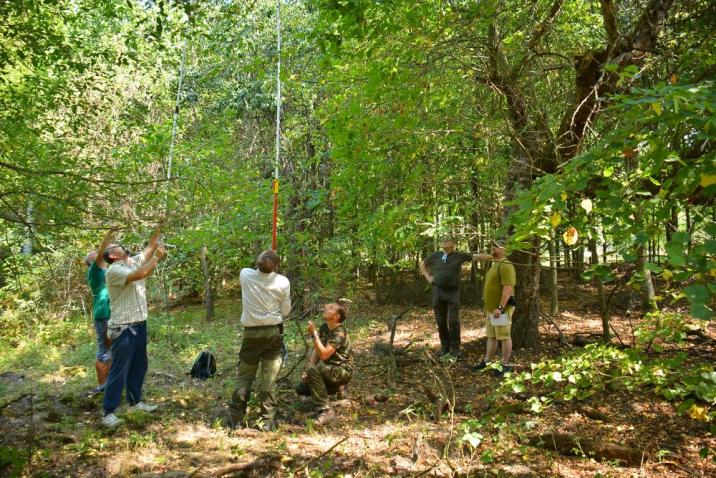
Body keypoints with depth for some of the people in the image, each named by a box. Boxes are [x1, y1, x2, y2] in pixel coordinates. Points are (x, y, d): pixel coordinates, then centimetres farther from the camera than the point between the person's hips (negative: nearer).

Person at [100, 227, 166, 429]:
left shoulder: (134, 262, 10)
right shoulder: (113, 271, -15)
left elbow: (150, 246, 11)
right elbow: (139, 275, -29)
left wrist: (158, 229, 2)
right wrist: (157, 257, -20)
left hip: (139, 324, 9)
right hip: (123, 328, -8)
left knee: (139, 366, 18)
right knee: (119, 371, -5)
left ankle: (135, 401, 31)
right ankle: (108, 413, 2)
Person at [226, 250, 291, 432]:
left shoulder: (245, 275, -8)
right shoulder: (282, 282, -11)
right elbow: (286, 310, 1)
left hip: (252, 332, 1)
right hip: (274, 332, -1)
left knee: (244, 377, 12)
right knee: (269, 379, 4)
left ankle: (235, 418, 17)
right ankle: (267, 421, 9)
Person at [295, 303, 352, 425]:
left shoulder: (340, 332, -23)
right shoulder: (324, 328, 3)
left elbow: (324, 354, -31)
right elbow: (316, 351, 7)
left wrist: (313, 334, -31)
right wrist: (308, 370, -5)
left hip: (342, 370, -9)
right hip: (328, 369, 9)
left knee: (314, 370, -33)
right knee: (301, 389, 3)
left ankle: (326, 412, -28)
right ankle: (336, 388, 21)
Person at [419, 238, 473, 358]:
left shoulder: (459, 256, 1)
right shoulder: (435, 255, 8)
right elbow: (422, 264, 23)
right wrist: (428, 277, 11)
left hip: (453, 292, -3)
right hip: (438, 292, 3)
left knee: (454, 321, -6)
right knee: (441, 322, 7)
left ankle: (455, 348, 6)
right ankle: (444, 347, 20)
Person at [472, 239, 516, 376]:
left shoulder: (505, 266, -17)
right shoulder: (494, 264, 15)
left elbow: (508, 288, -24)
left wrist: (500, 308, -27)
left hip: (501, 309, -10)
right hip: (491, 308, 10)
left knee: (504, 337, -1)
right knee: (491, 336, 16)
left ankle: (506, 365, 8)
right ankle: (486, 361, 25)